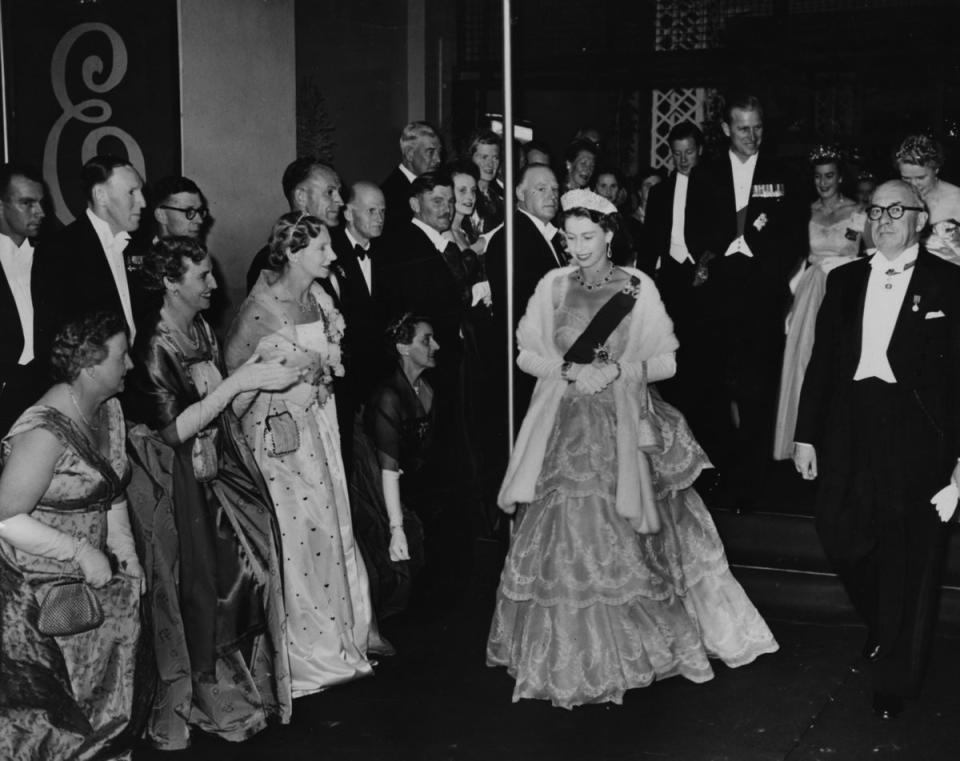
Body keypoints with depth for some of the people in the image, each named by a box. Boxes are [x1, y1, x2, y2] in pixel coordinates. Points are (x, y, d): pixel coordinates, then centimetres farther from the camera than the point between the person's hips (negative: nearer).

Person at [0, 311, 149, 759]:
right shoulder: (44, 433, -26)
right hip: (39, 596, -8)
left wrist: (126, 554, 2)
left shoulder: (108, 410, 2)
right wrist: (81, 552, -22)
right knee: (54, 712, 4)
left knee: (114, 696, 15)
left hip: (91, 580, 8)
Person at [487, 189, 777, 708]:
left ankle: (627, 648, 18)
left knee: (619, 540, 1)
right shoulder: (553, 285, 4)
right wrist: (570, 369, -10)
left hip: (620, 429, -1)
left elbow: (665, 362, 2)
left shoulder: (637, 288, 1)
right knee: (563, 538, -1)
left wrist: (617, 368, -14)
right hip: (563, 429, 1)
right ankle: (565, 658, 13)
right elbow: (527, 355, 6)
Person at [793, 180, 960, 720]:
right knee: (841, 535, 5)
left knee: (910, 555, 4)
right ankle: (883, 632, 35)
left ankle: (896, 678, 20)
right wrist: (806, 434, 7)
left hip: (916, 432, -4)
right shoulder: (845, 279, 10)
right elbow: (823, 360, 11)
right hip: (850, 427, 4)